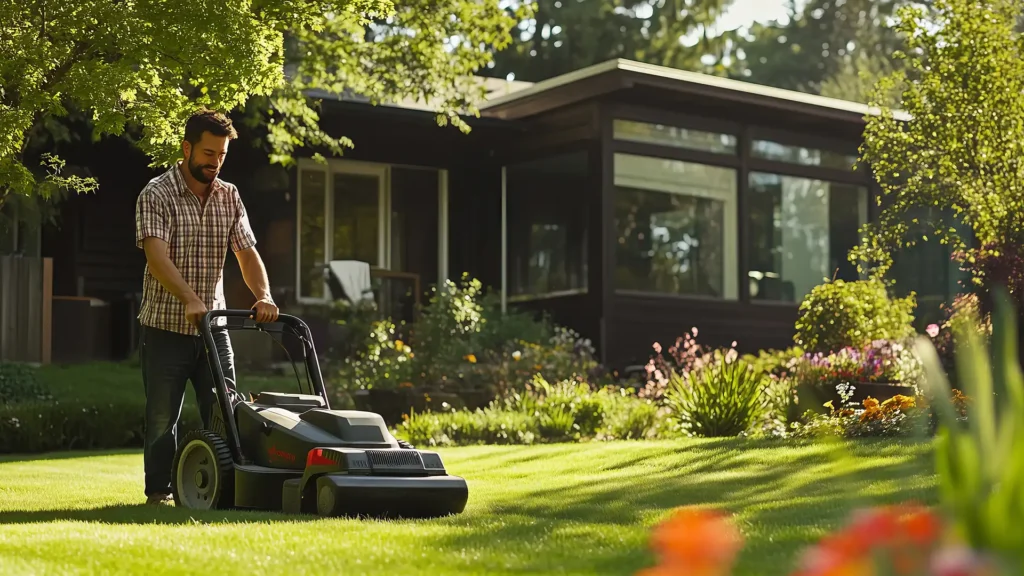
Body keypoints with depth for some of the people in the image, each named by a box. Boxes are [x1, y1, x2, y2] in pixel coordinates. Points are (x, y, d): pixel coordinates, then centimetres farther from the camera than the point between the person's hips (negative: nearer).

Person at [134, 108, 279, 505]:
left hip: (213, 325, 4)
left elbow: (247, 252, 4)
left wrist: (264, 296, -16)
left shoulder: (229, 197, 7)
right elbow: (157, 257, -24)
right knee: (163, 416, 3)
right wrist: (191, 300, -38)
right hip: (165, 327, -4)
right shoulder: (156, 195, -11)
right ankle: (158, 491, 16)